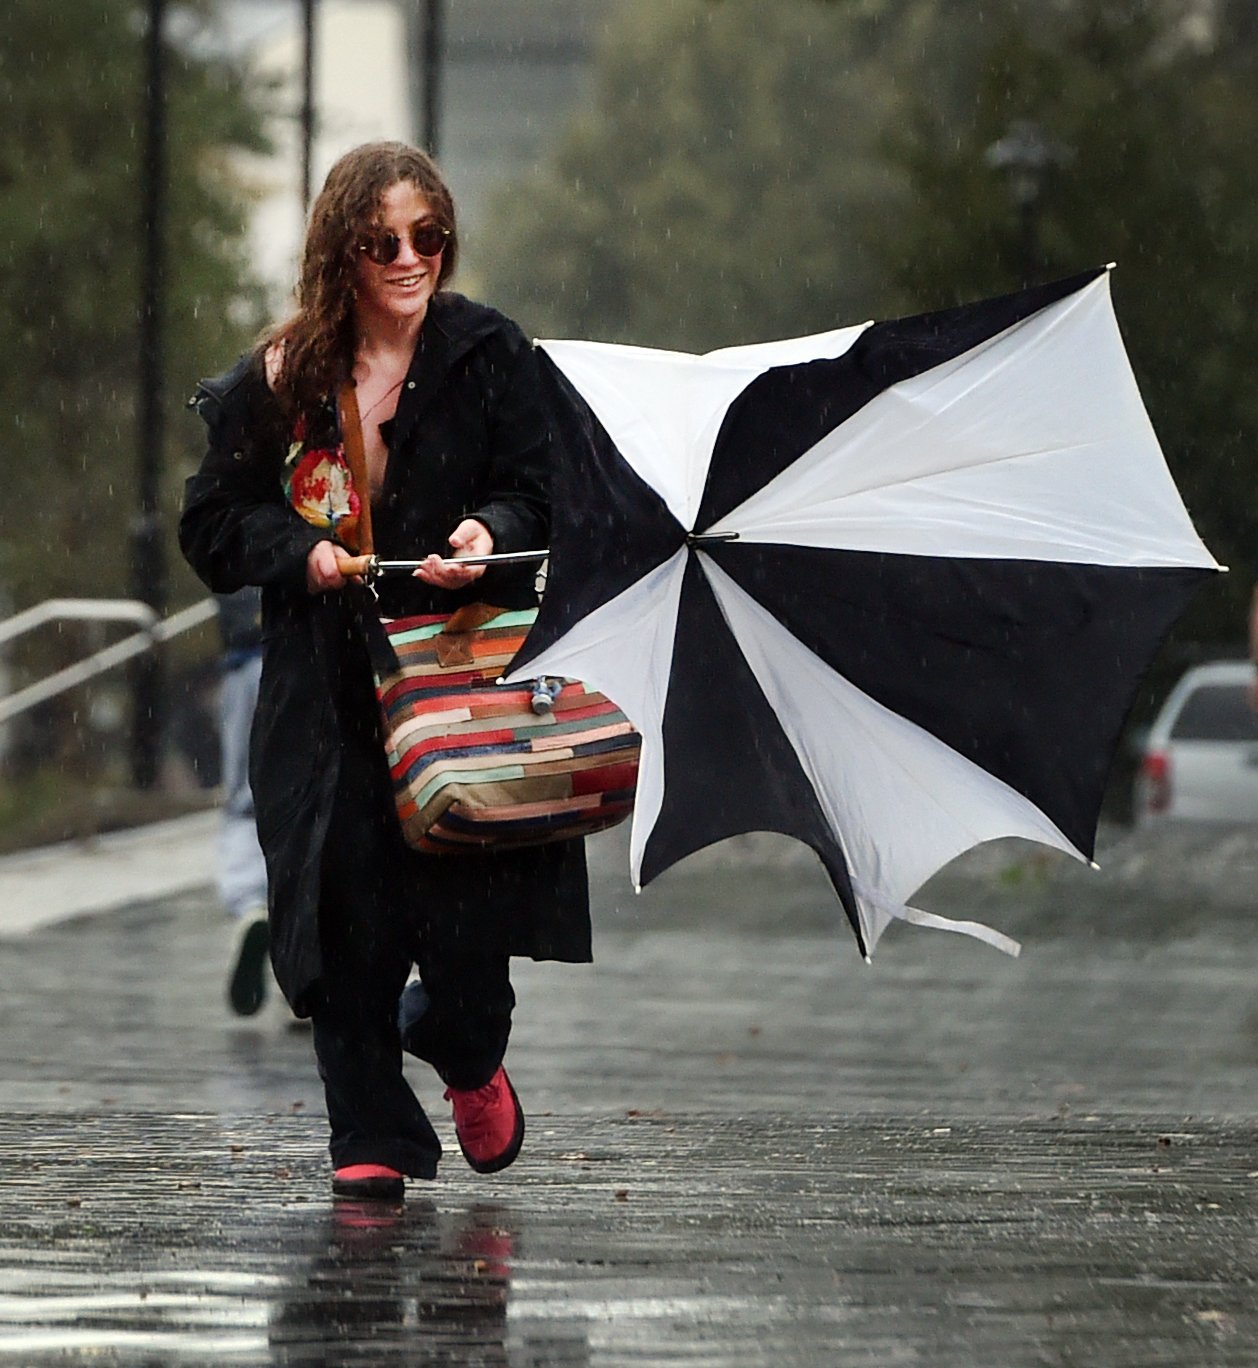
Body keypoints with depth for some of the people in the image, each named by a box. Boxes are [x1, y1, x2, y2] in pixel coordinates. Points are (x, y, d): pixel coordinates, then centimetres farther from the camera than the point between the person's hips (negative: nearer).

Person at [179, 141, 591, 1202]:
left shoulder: (490, 356, 5)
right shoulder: (281, 379, 6)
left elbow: (534, 493, 1)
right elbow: (212, 524, 9)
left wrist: (492, 534, -20)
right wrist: (300, 550, -8)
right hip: (326, 687, 1)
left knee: (470, 913, -9)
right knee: (346, 904, -6)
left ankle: (467, 1053, 25)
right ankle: (372, 1137, 7)